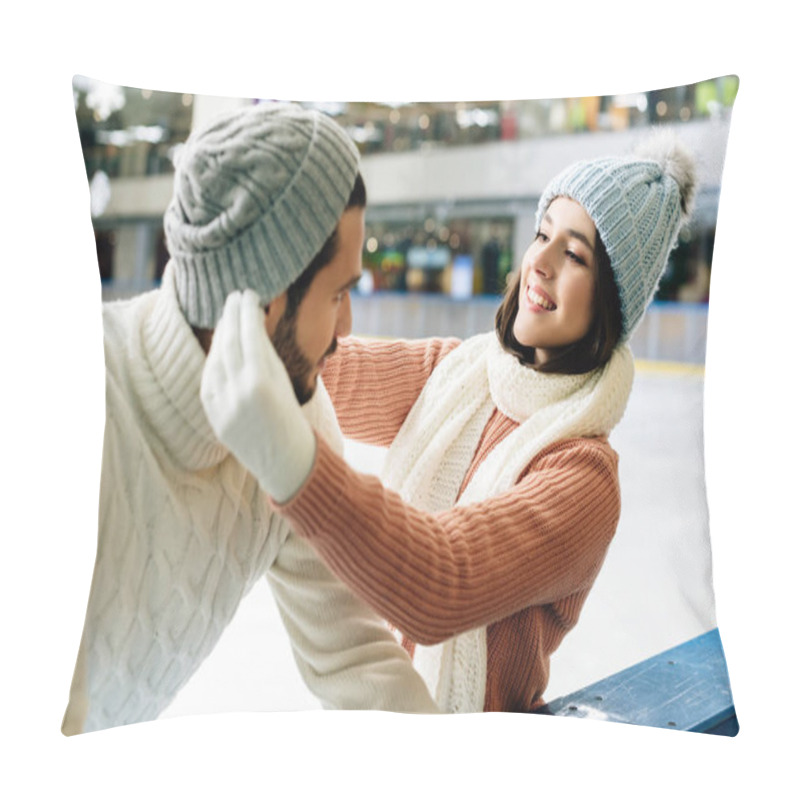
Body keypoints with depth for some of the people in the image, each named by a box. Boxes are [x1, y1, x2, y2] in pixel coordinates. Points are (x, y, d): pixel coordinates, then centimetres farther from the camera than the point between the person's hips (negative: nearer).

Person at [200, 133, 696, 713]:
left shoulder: (583, 477, -24)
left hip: (472, 714, -5)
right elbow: (323, 371, -11)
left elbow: (444, 586, -38)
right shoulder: (453, 372, -5)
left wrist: (289, 458, -52)